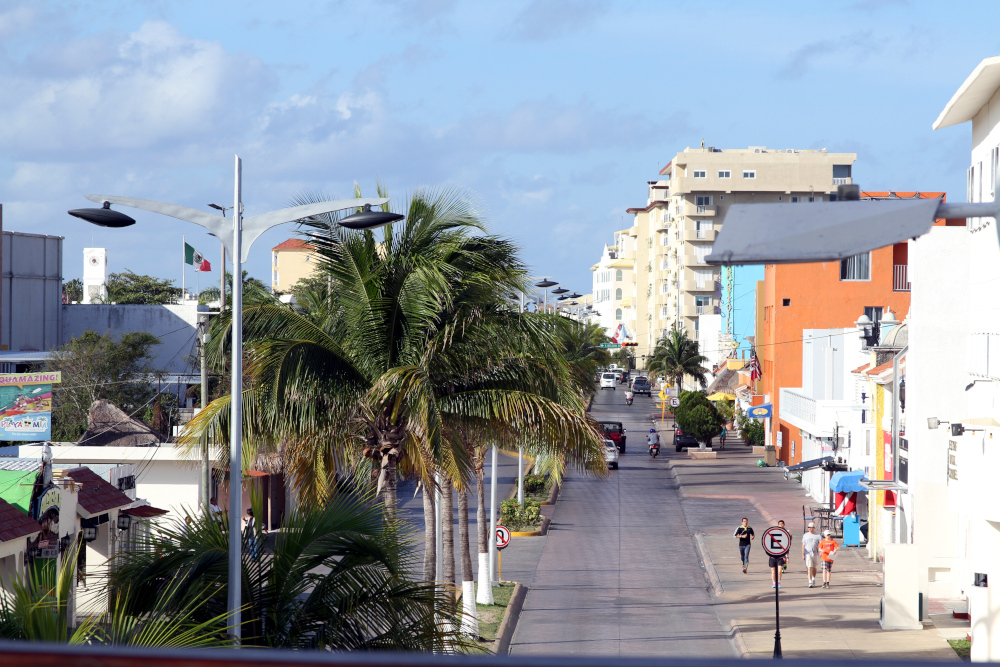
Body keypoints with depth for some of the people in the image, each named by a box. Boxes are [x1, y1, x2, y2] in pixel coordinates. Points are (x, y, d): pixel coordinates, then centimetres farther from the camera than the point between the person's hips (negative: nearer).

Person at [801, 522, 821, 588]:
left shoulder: (818, 536, 4)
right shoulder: (805, 535, 7)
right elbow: (803, 545, 8)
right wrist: (803, 554, 2)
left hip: (815, 554, 1)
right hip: (808, 554, -1)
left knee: (814, 568, 14)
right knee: (809, 568, -11)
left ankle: (813, 579, 36)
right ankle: (810, 582, -16)